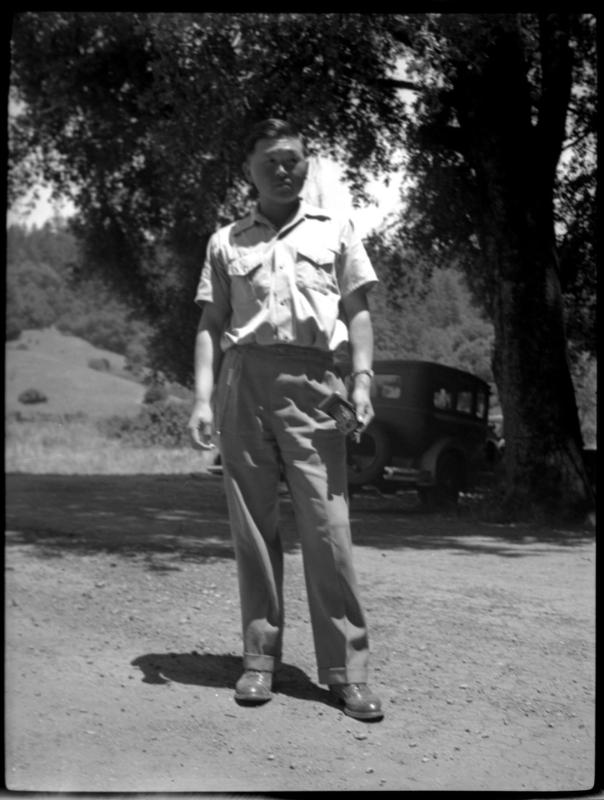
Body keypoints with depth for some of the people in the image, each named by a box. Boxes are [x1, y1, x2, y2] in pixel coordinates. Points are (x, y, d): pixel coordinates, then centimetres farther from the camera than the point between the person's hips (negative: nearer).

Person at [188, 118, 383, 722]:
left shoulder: (334, 230, 17)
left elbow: (358, 313, 13)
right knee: (252, 527, 2)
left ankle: (346, 670, -2)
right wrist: (203, 398, 1)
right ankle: (260, 658, 11)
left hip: (312, 382, -1)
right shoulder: (226, 242, 18)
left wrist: (362, 383, -1)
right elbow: (210, 325, 14)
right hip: (243, 381, 2)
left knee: (327, 526, -7)